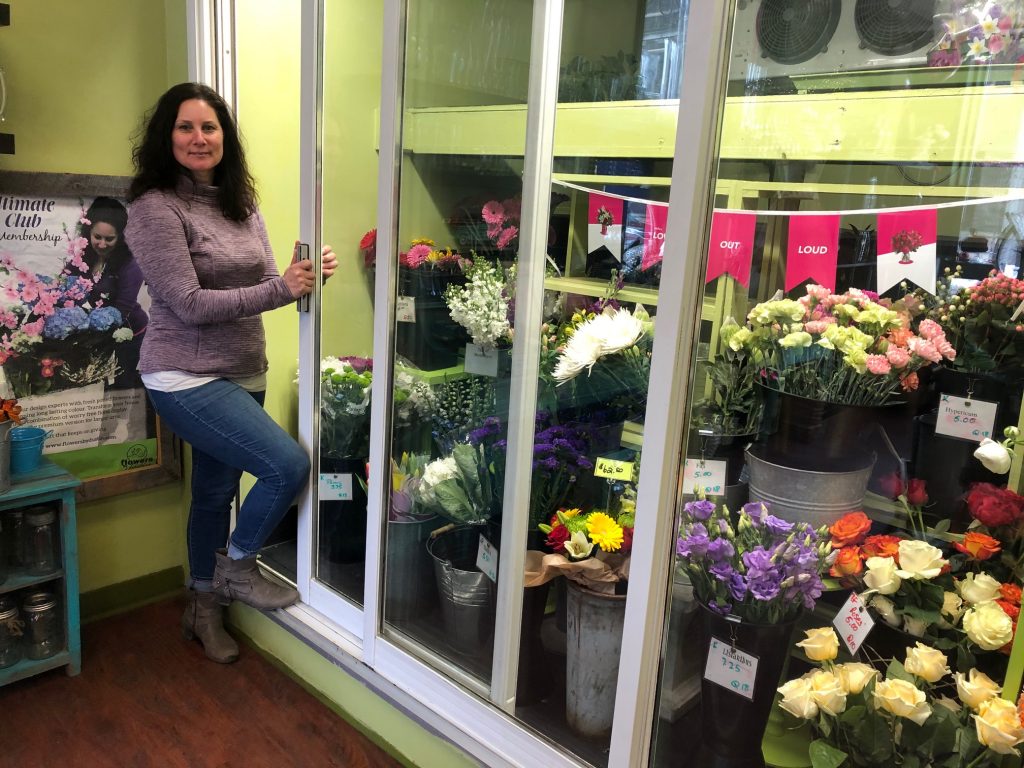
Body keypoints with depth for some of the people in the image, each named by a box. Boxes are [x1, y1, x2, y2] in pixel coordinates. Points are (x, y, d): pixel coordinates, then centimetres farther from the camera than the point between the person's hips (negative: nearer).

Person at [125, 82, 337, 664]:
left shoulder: (241, 204, 8)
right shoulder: (156, 208, -12)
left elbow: (266, 283, 7)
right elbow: (191, 304, -18)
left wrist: (304, 275, -15)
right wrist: (282, 290, -22)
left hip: (243, 375, 7)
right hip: (187, 379, -7)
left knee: (217, 492, 17)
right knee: (290, 465, -16)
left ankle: (205, 607, 37)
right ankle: (237, 567, 11)